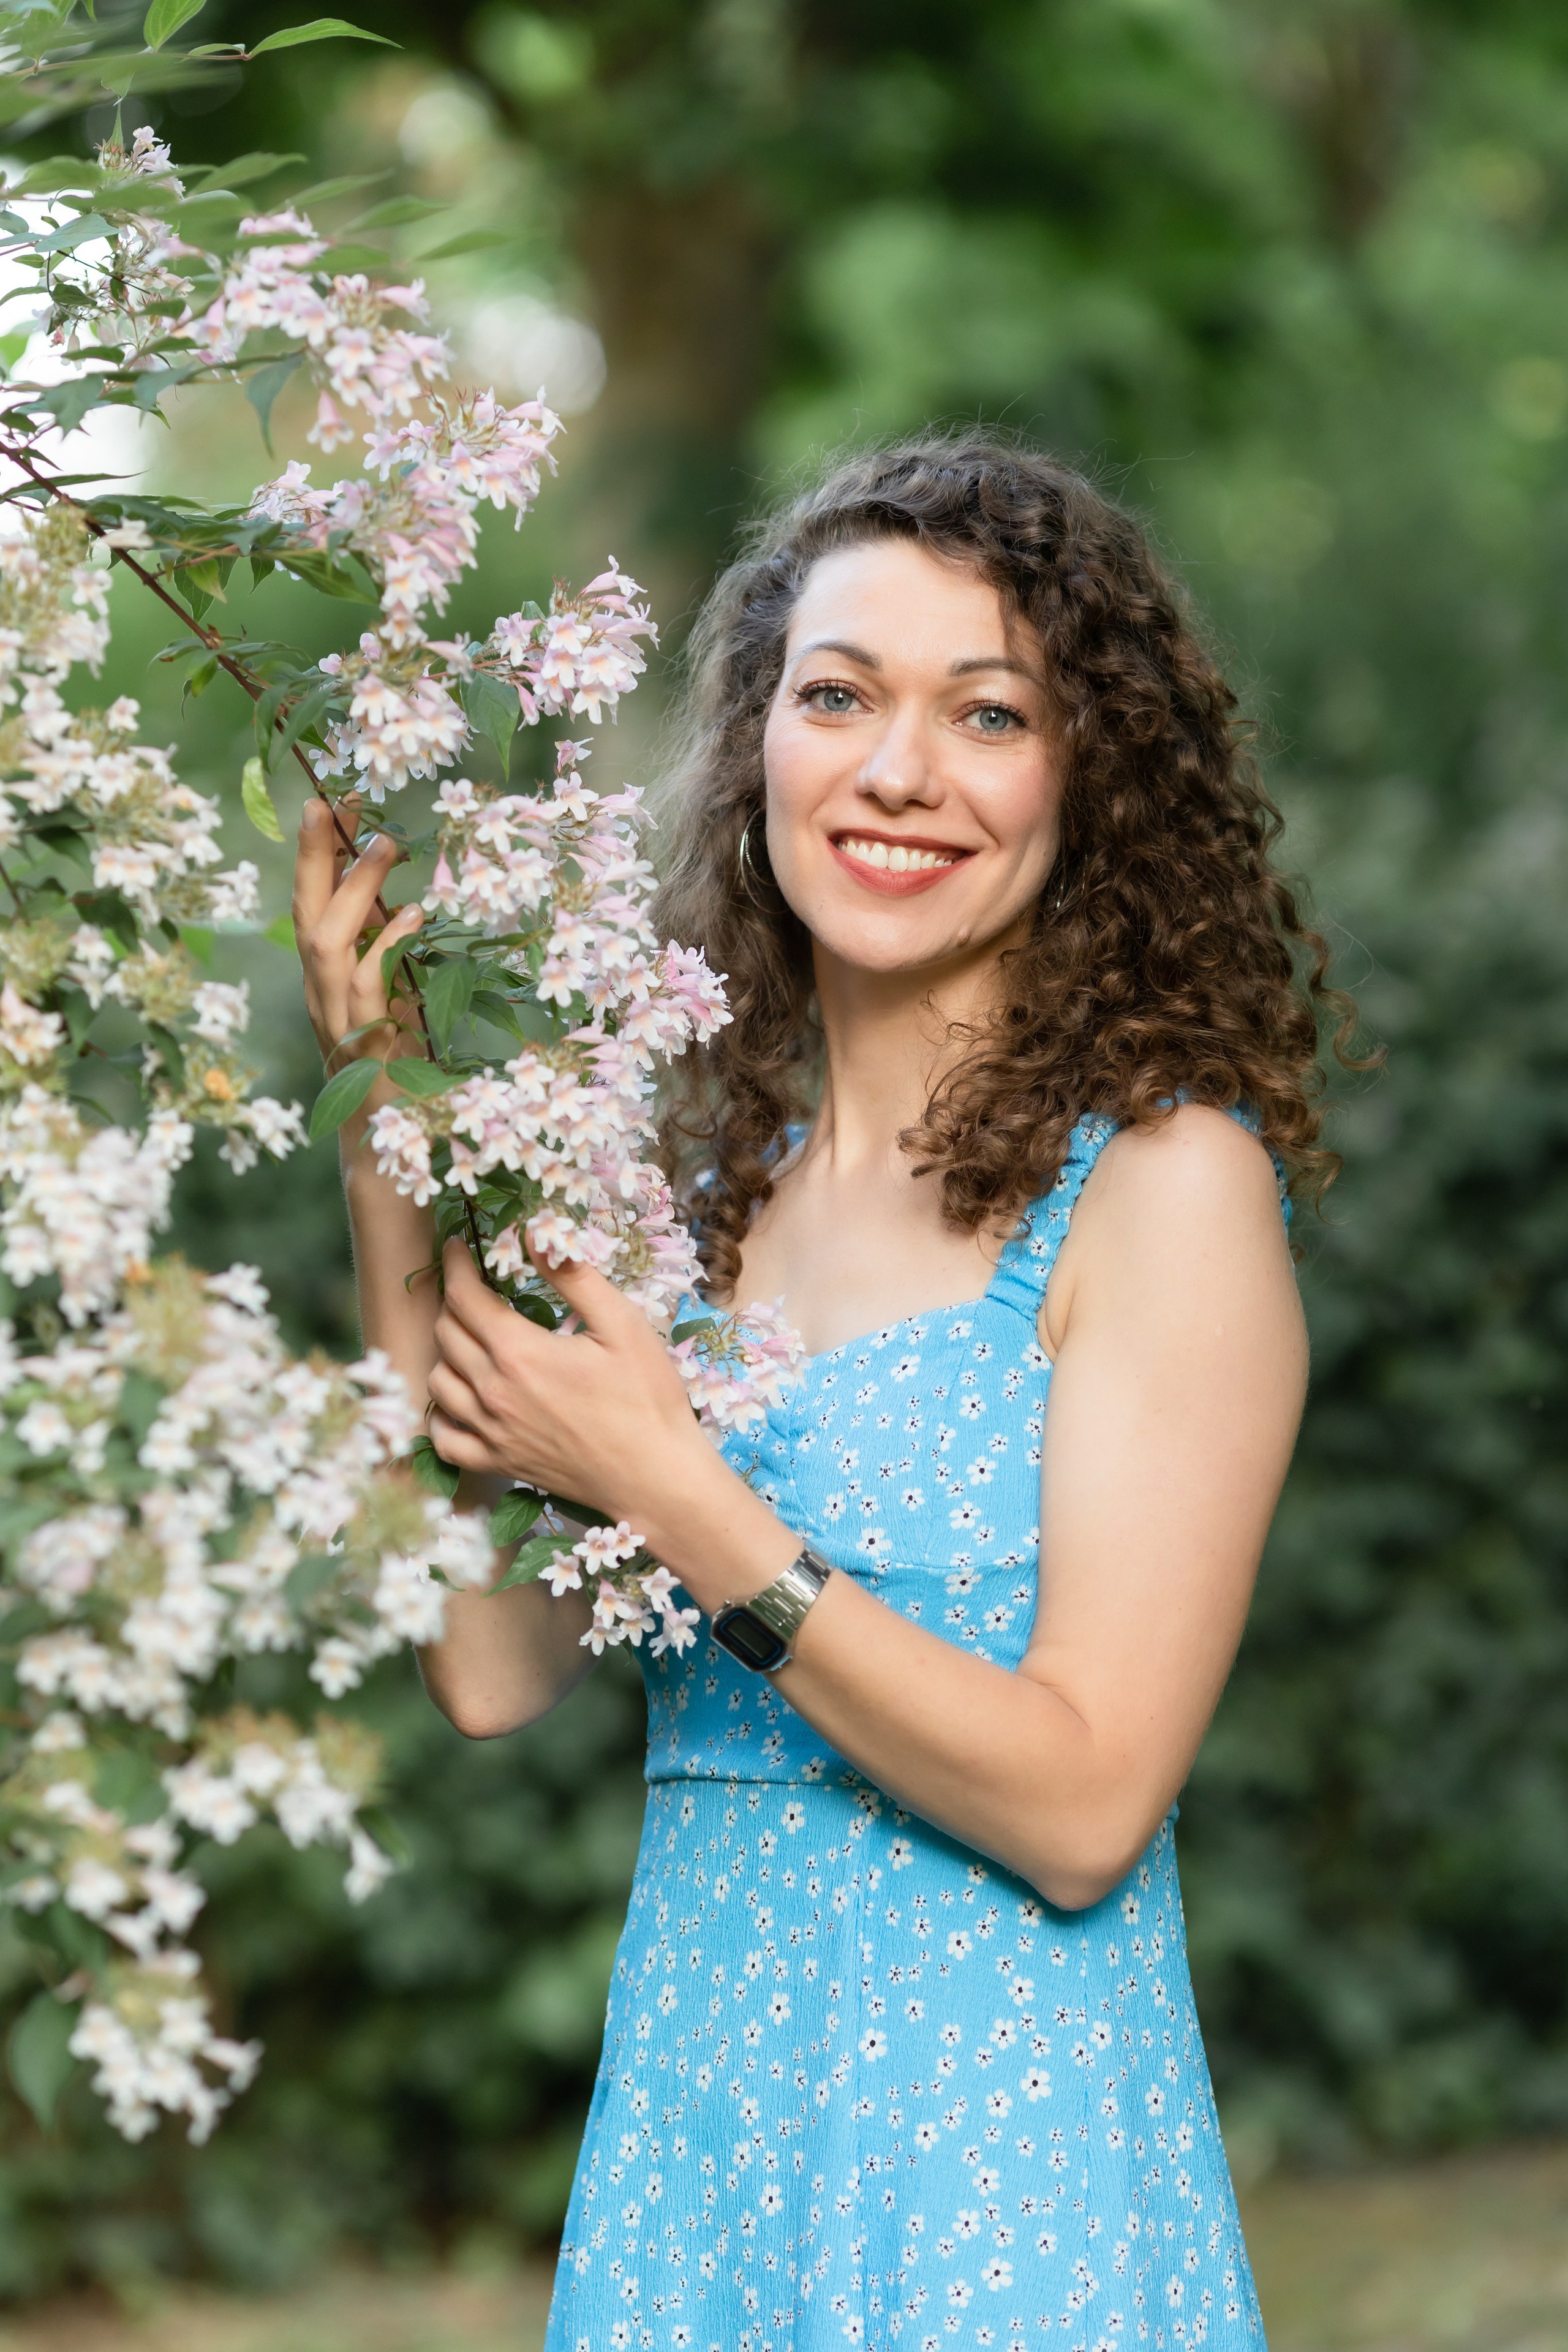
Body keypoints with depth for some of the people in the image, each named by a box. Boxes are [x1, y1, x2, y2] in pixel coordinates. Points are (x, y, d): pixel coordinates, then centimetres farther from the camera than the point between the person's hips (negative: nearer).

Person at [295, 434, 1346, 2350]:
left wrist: (675, 1498, -18)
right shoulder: (718, 1190, 7)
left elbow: (1085, 1804, -15)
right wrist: (390, 1149, -1)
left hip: (1004, 2161, -5)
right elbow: (491, 1669, -1)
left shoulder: (1165, 1183, -10)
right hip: (688, 2109, 5)